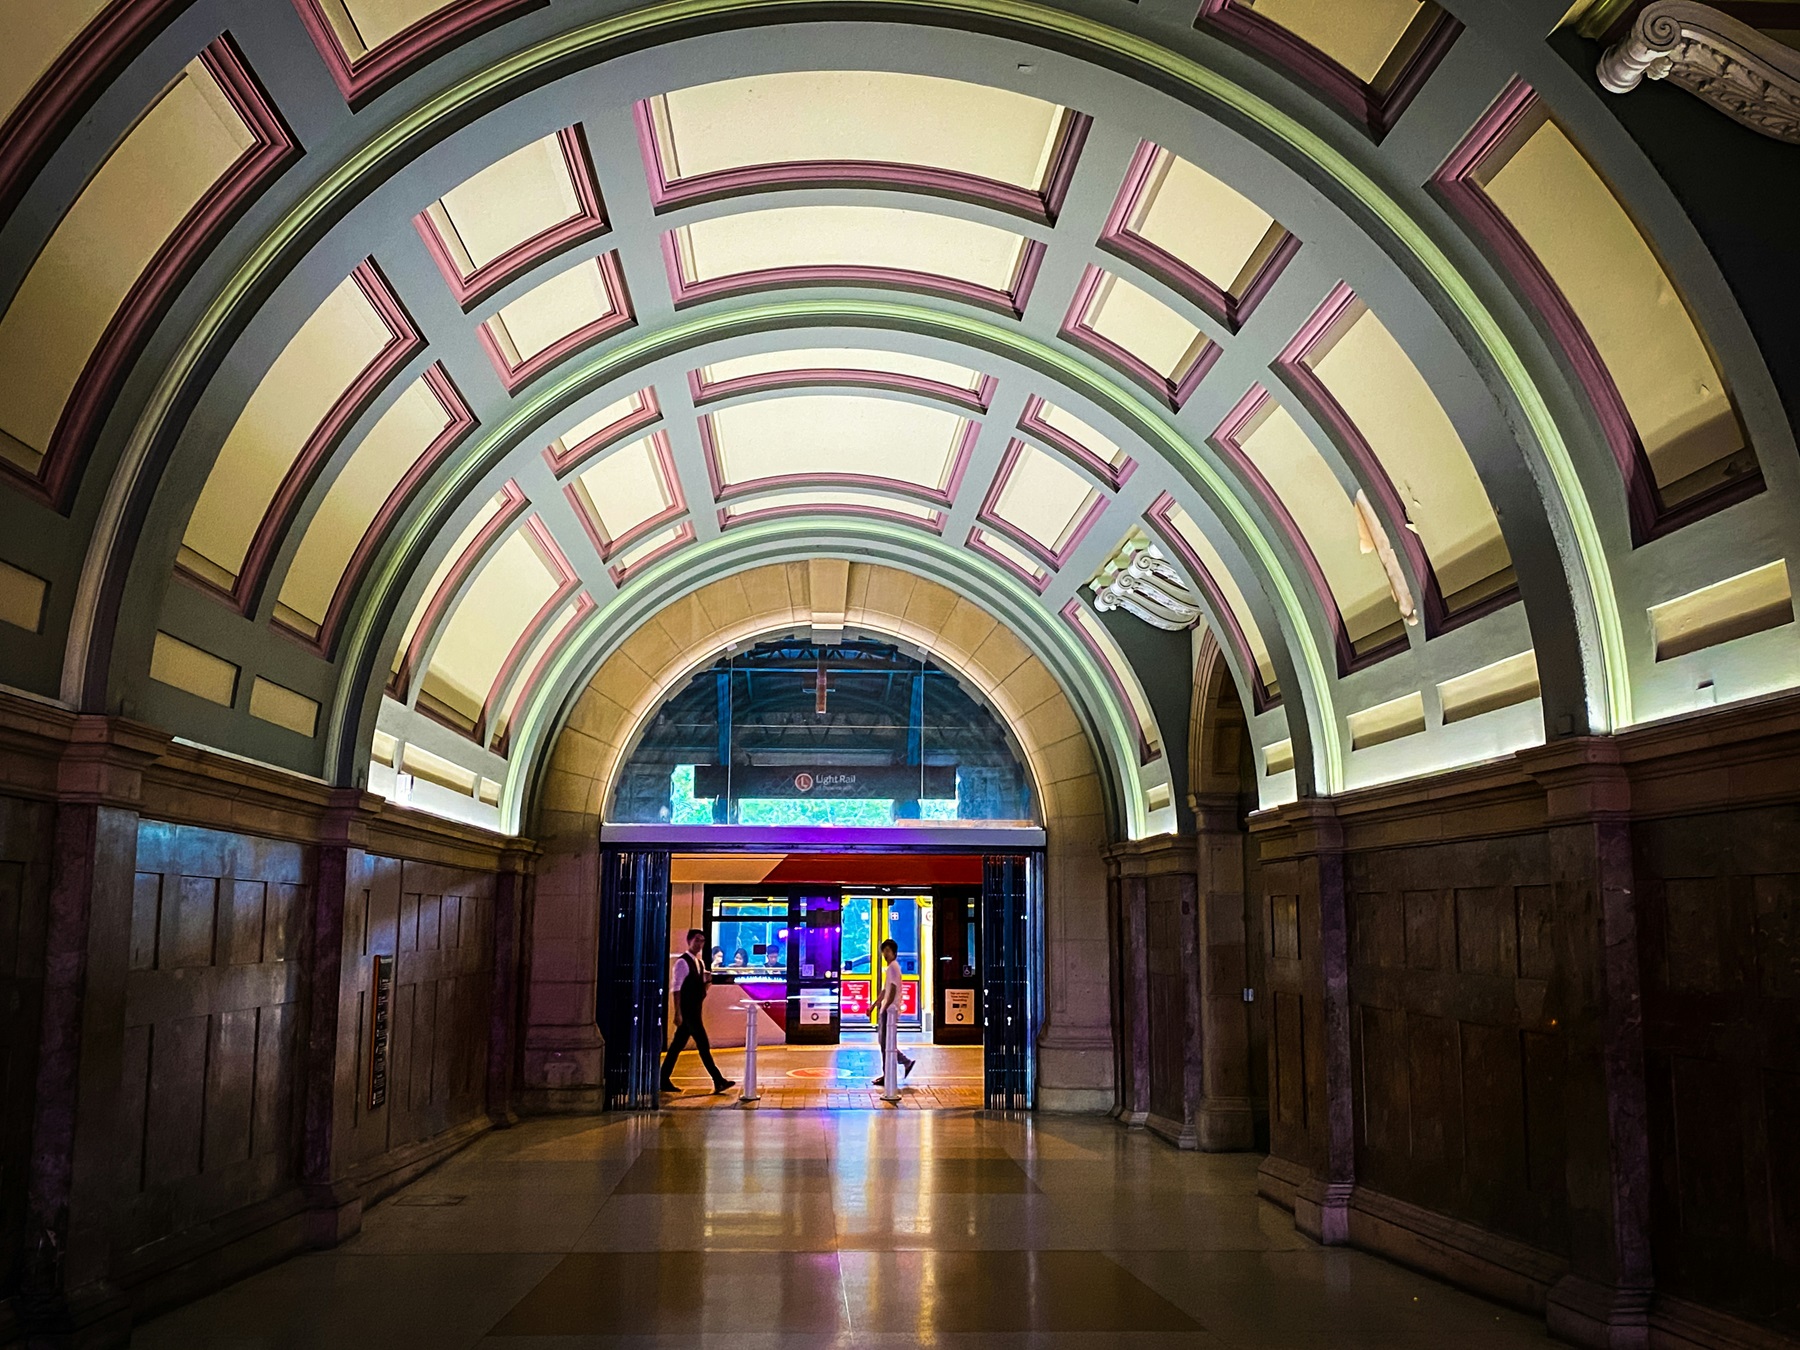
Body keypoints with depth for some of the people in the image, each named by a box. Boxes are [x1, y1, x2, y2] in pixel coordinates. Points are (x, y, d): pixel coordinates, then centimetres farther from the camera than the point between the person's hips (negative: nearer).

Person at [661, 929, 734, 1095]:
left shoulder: (700, 963, 15)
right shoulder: (682, 962, -11)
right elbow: (677, 988, -15)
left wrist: (707, 980, -2)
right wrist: (678, 1013, -19)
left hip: (695, 1010, 9)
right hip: (687, 1011, -9)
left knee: (678, 1044, 11)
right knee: (703, 1045, -7)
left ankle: (664, 1080, 16)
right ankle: (718, 1081, -5)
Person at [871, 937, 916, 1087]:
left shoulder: (893, 967, -14)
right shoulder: (890, 968, 16)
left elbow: (893, 990, -21)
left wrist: (885, 1008, -21)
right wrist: (874, 1005, 23)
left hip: (890, 1011, -10)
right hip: (887, 1010, 10)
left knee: (886, 1043, -4)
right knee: (883, 1041, 15)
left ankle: (887, 1076, 2)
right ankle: (906, 1062, 20)